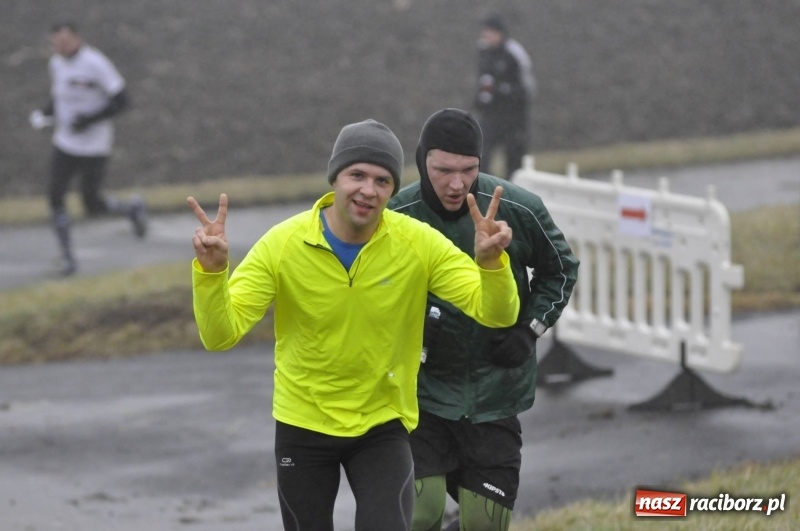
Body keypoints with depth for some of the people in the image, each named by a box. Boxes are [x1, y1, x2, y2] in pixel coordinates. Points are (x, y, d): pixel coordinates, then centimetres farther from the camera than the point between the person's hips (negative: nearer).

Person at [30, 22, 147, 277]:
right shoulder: (57, 63, 3)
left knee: (92, 205, 2)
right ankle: (67, 258, 4)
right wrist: (44, 114, -6)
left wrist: (90, 119, -26)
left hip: (94, 147, -6)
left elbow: (121, 100, -16)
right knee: (55, 196, -6)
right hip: (65, 143, 6)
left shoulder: (95, 63, -19)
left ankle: (132, 209, 33)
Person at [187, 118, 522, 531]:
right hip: (303, 425, 0)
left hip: (383, 423, 0)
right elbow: (221, 334, -21)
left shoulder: (419, 244, -14)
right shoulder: (282, 245, -17)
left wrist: (490, 262, -39)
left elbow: (496, 313, -18)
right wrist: (212, 269, -39)